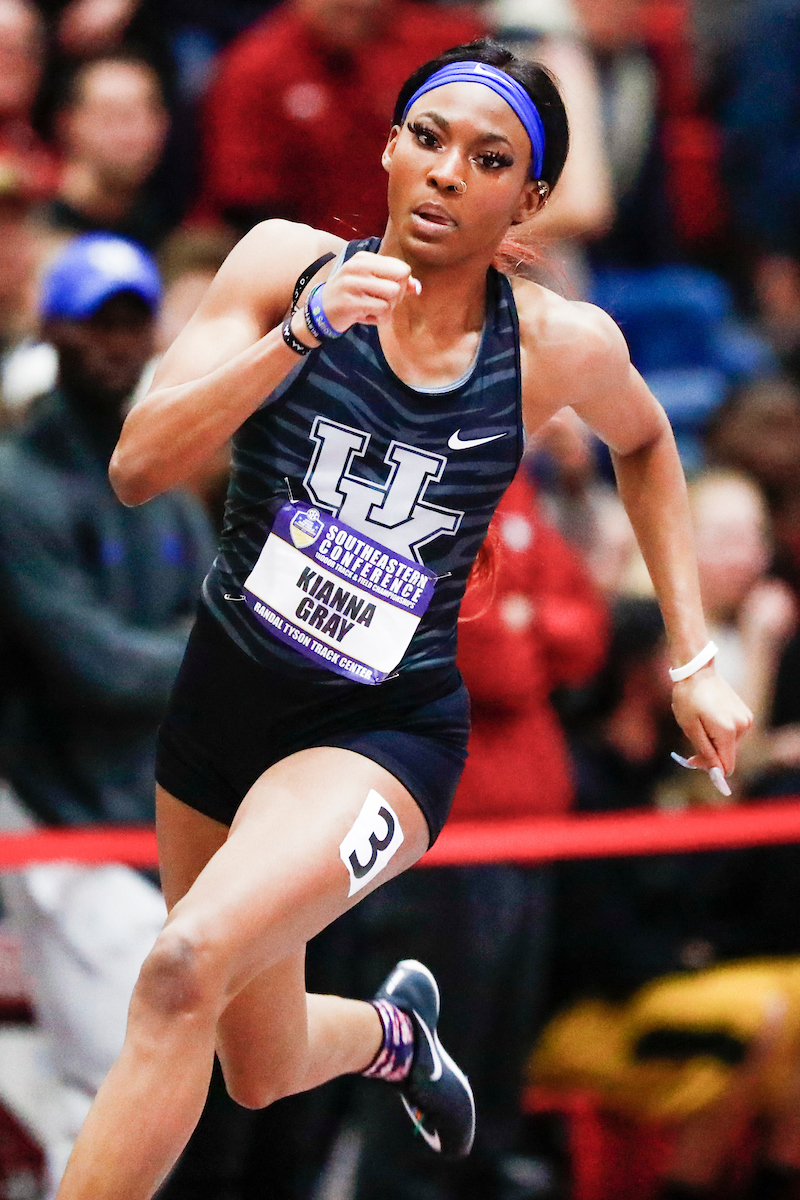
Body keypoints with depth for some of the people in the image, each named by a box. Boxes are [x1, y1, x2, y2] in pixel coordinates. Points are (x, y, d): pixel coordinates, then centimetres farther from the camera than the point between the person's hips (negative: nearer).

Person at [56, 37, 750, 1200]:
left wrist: (694, 662, 12)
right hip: (224, 697, 3)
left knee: (184, 970, -31)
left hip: (388, 731, -3)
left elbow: (644, 443, 15)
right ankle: (397, 1028, 56)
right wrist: (303, 332, -29)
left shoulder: (561, 347, -9)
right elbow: (137, 468, -17)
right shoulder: (289, 265, -9)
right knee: (263, 1072, 21)